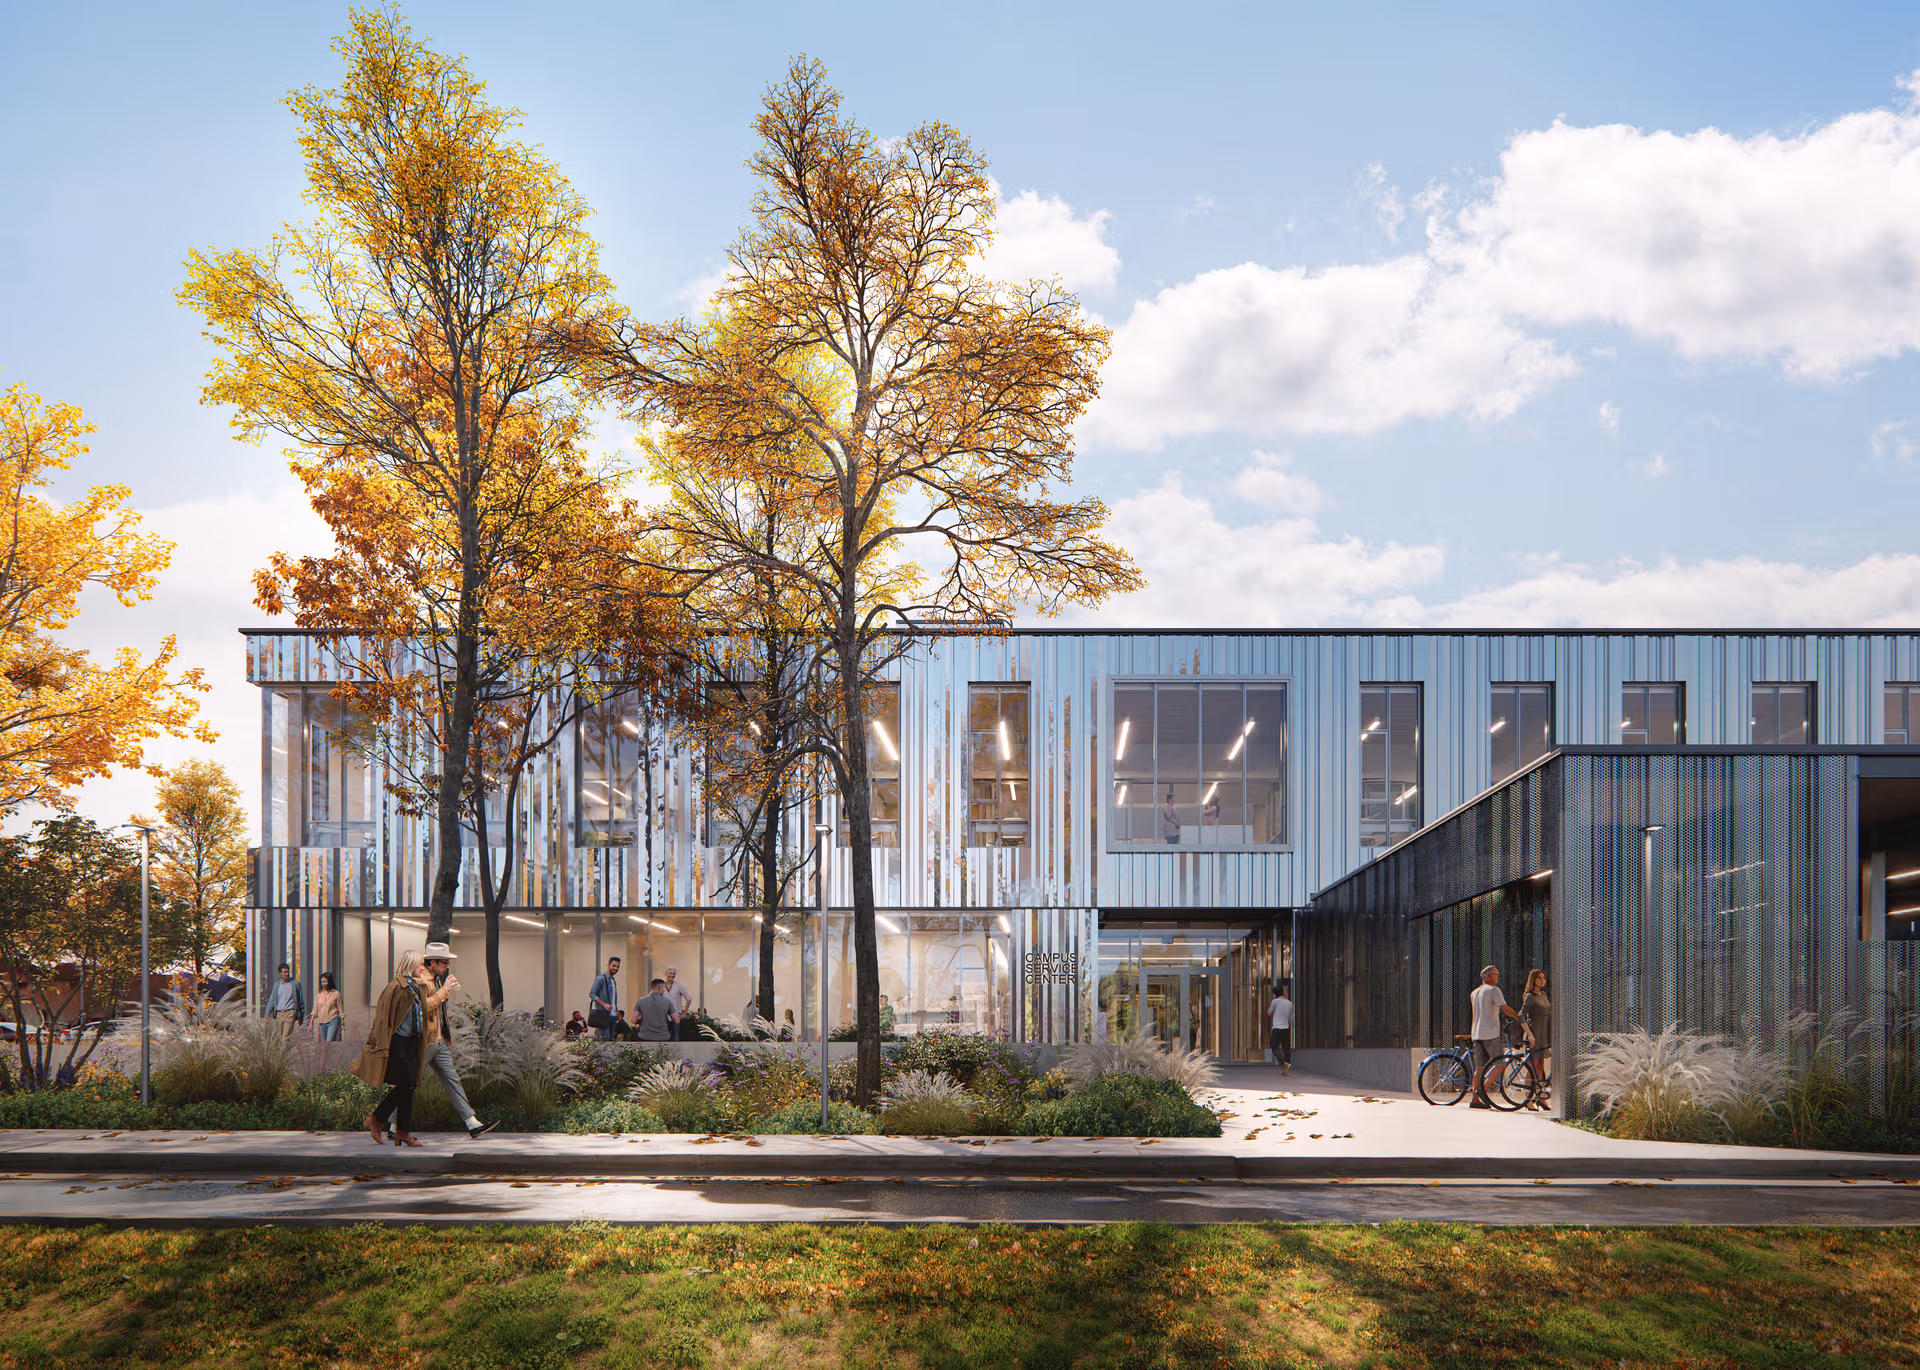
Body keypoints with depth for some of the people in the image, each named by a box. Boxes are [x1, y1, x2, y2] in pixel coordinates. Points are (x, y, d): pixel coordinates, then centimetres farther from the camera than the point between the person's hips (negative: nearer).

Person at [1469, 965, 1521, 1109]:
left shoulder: (1474, 993, 18)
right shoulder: (1493, 990, -6)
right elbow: (1504, 1008, -9)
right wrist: (1518, 1017, 1)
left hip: (1476, 1033, 8)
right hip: (1490, 1033, -8)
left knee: (1479, 1067, 7)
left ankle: (1475, 1099, 3)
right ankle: (1483, 1090, -11)